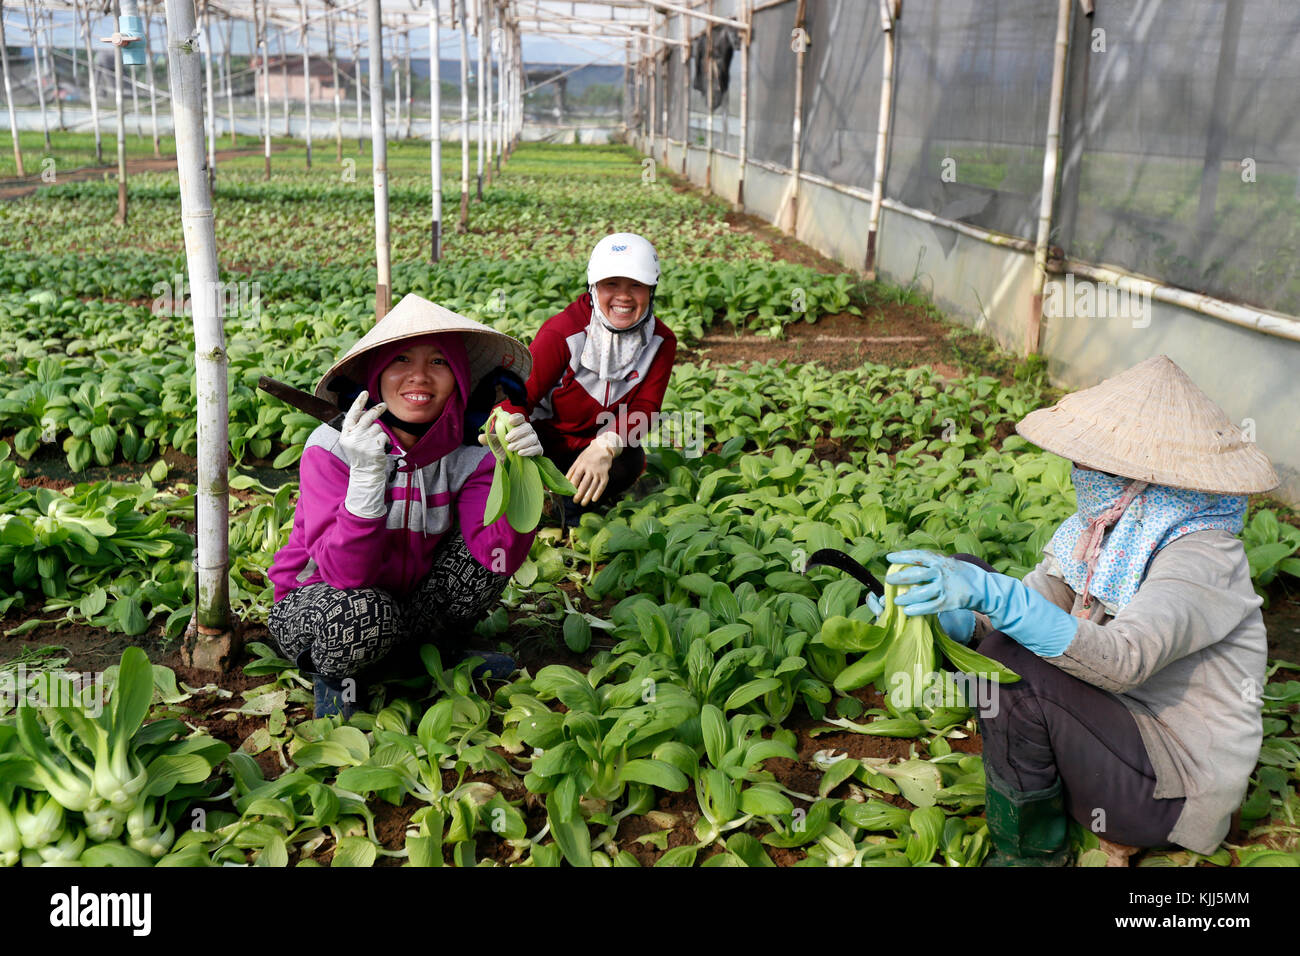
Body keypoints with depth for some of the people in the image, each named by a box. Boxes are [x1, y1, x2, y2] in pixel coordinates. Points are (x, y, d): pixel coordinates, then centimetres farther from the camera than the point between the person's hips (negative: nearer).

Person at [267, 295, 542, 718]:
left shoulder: (466, 452, -12)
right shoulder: (331, 447, -22)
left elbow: (499, 557, -24)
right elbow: (347, 573, -32)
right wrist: (368, 473, -44)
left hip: (413, 600, 4)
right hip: (318, 602, -4)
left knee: (493, 542, -16)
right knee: (363, 611, -38)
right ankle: (330, 674, -3)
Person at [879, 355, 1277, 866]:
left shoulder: (1203, 558, -25)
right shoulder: (1109, 524, -2)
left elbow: (1124, 660, -41)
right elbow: (1038, 603, -2)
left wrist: (992, 593, -49)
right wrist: (955, 618, -22)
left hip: (1173, 791, -8)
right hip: (1121, 720, 8)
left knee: (1016, 670, -28)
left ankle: (1028, 853, -4)